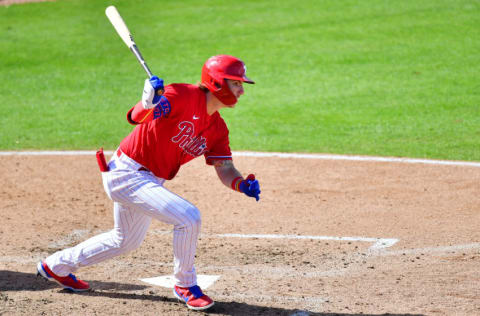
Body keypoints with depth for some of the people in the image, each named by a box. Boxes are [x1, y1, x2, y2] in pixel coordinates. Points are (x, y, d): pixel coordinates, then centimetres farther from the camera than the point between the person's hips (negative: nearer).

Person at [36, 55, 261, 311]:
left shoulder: (217, 128, 2)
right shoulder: (183, 96, -22)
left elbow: (225, 170, 0)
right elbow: (136, 117, -29)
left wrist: (243, 185, -20)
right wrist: (149, 103, -52)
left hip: (151, 181, 10)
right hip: (126, 172, -10)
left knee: (126, 240, 26)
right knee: (188, 217, -21)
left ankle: (56, 266, 45)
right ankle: (185, 285, 1)